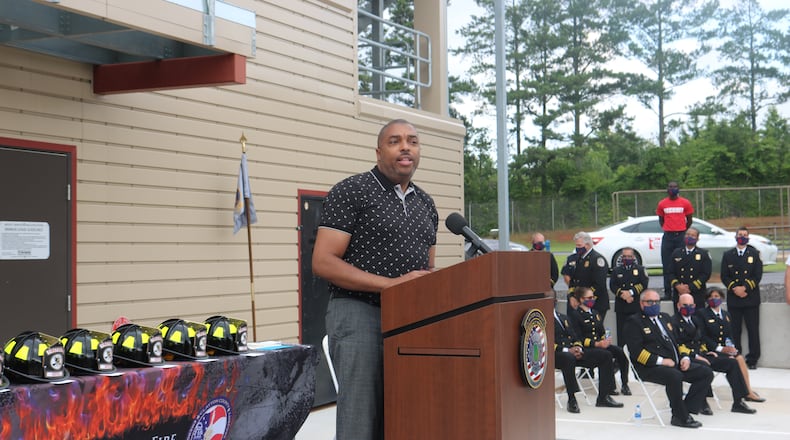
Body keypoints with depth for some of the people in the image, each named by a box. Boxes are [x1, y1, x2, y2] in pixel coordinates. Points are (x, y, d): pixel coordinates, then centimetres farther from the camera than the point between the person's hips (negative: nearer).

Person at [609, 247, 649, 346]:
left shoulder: (640, 269, 10)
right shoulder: (616, 271, 13)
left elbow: (644, 284, -4)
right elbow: (612, 286, 1)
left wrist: (631, 292, -16)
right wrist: (622, 294, -15)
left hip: (637, 305, -1)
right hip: (621, 307, 1)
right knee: (622, 331, 0)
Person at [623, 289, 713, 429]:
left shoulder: (665, 317, 24)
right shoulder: (634, 322, -1)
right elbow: (636, 351, -13)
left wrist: (685, 358, 4)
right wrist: (660, 361, -20)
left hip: (676, 364, 8)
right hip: (650, 367, -8)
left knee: (706, 373, -6)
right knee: (675, 376, -36)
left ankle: (686, 410, -9)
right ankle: (681, 417, -20)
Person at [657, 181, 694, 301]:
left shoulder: (685, 203, 3)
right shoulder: (662, 204, 7)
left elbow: (689, 220, 10)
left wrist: (683, 232, 9)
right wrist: (667, 229, 8)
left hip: (681, 236, -1)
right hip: (667, 237, 1)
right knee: (667, 265, 1)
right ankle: (667, 292, 4)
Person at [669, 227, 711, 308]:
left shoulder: (704, 254, 6)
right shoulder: (676, 253, 14)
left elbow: (706, 274, -3)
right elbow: (671, 272, 8)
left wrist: (690, 287, -12)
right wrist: (677, 286, -10)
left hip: (697, 296, -2)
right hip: (679, 294, 2)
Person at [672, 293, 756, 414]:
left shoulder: (696, 319, 23)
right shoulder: (674, 321, -4)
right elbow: (677, 345, -13)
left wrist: (705, 351, 11)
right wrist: (695, 356, -20)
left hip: (700, 354, 8)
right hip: (687, 357, -8)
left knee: (732, 363, -5)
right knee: (703, 366, -40)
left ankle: (738, 402, -4)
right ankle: (703, 404, -29)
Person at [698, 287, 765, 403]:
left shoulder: (726, 315, 20)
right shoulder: (702, 314, 1)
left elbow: (729, 335, 18)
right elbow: (703, 337, -7)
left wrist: (730, 346, -5)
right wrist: (720, 348, -15)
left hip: (725, 348, 5)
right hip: (710, 350, -5)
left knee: (740, 358, -25)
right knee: (733, 360, -27)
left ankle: (748, 391, -24)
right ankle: (747, 393, -22)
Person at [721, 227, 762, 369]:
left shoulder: (754, 254, 7)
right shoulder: (728, 255, 10)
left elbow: (758, 275, 0)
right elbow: (724, 276, 5)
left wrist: (745, 288, -11)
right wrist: (734, 288, -10)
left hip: (751, 298, -1)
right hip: (733, 299, 1)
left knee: (753, 330, -1)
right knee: (735, 330, 1)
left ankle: (752, 360, 5)